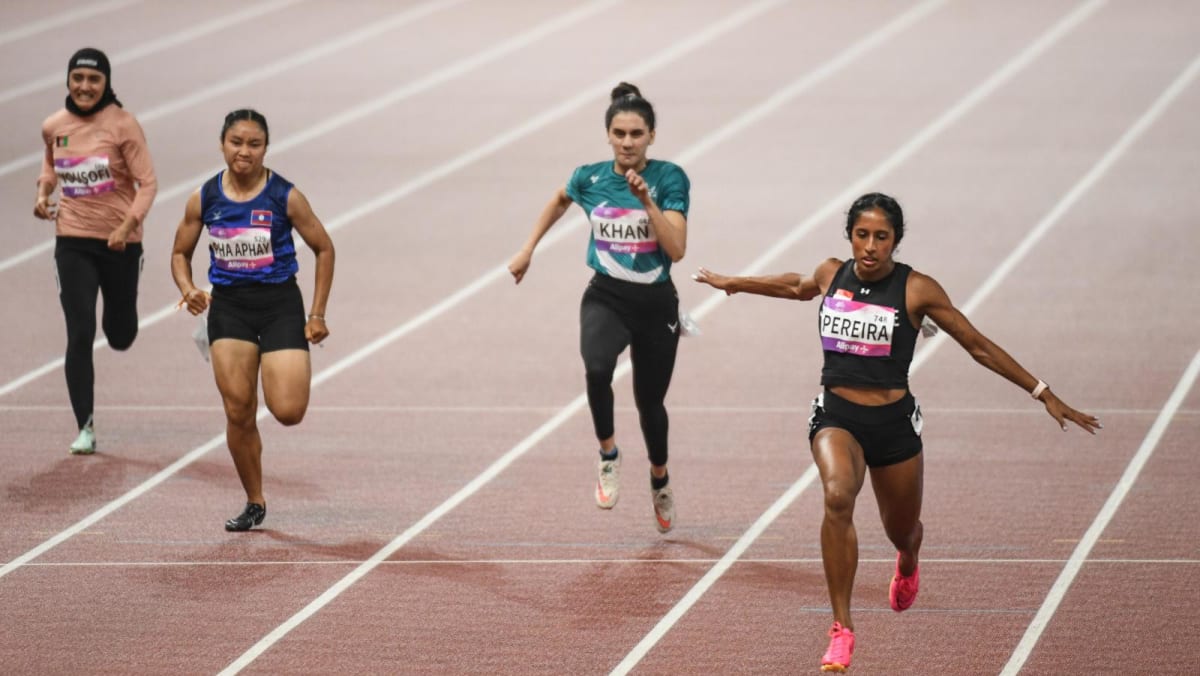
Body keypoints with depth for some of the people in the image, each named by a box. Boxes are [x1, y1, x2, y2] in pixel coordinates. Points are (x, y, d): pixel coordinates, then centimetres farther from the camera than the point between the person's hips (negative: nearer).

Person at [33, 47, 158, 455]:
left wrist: (128, 225, -26)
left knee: (120, 337, 12)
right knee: (80, 335, -10)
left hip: (121, 242, -1)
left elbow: (147, 183, -12)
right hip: (72, 242, 1)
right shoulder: (54, 127, 0)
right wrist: (44, 192, 3)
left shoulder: (123, 125, -12)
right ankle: (85, 428, -4)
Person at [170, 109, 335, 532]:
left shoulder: (285, 197, -8)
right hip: (228, 306, 2)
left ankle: (296, 370, 24)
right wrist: (188, 290, -10)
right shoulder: (204, 199, -1)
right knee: (238, 413, -2)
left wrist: (317, 315, -1)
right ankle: (254, 504, 14)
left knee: (288, 412, -14)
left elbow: (324, 249, 2)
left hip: (280, 303, -2)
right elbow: (181, 253, 11)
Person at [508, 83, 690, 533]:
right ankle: (608, 454, -9)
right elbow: (559, 201, 21)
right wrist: (528, 249, 19)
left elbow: (676, 249, -21)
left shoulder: (669, 178, -12)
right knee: (597, 368, -33)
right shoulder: (590, 178, -4)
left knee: (650, 401, 14)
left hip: (656, 304, 0)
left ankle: (660, 479, 44)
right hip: (606, 298, 0)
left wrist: (647, 200, -29)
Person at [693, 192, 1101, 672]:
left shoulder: (916, 289, -8)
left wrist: (1044, 395, -3)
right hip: (836, 416, 0)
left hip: (894, 421, 0)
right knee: (838, 496, -30)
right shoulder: (832, 275, 0)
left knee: (901, 530, 16)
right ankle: (841, 628, -26)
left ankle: (907, 564, 60)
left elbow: (978, 346, -2)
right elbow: (799, 287, 25)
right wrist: (732, 284, 40)